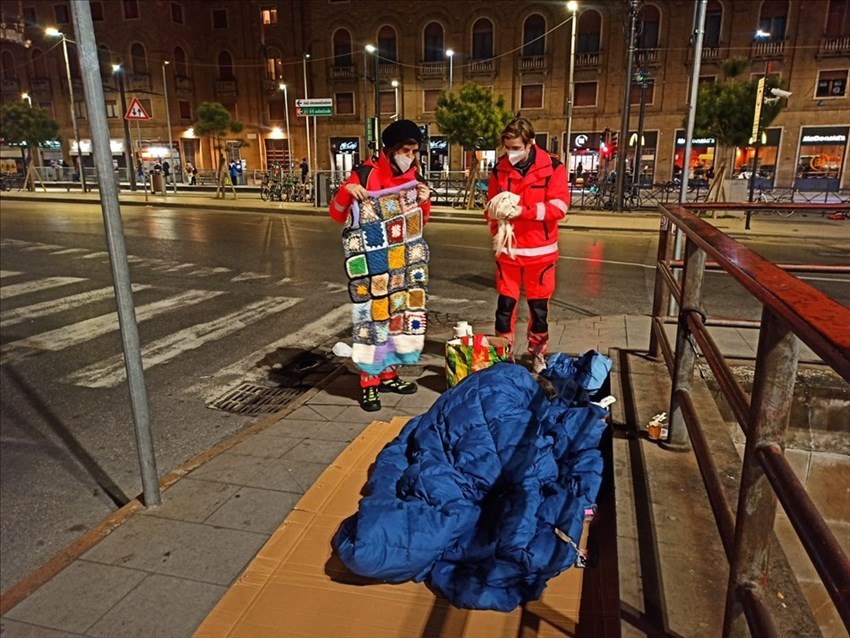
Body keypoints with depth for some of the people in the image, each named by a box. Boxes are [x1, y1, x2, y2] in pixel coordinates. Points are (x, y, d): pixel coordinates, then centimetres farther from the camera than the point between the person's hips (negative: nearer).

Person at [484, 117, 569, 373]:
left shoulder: (552, 168, -7)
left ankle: (538, 354, 27)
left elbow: (559, 206, -14)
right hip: (507, 249, 2)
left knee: (539, 305, 10)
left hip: (539, 250, -1)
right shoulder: (499, 170, 1)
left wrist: (521, 210, -22)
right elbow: (490, 207, 7)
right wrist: (498, 231, -11)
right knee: (505, 302, 6)